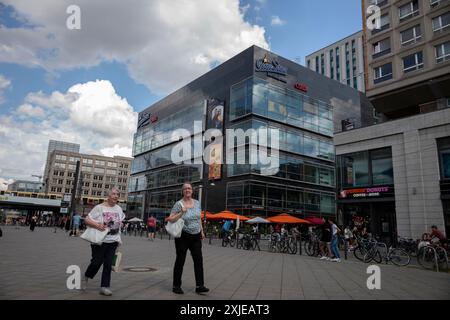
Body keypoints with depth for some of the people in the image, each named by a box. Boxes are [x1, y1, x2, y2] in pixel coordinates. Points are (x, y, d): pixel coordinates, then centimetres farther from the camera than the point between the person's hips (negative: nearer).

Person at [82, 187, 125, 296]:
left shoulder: (119, 209, 8)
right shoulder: (99, 208, -7)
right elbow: (87, 220, -8)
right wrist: (97, 225, -25)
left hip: (113, 241, 4)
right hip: (100, 240, -4)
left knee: (108, 264, 3)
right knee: (97, 262, 3)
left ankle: (105, 287, 11)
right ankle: (86, 277, 34)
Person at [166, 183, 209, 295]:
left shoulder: (197, 203, 7)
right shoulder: (179, 204, -9)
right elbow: (170, 219, -13)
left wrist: (202, 231, 16)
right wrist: (181, 213, -25)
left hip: (196, 236, 5)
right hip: (183, 236, -4)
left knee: (198, 260, 0)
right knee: (180, 260, 5)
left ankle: (199, 286, 6)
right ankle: (176, 286, 19)